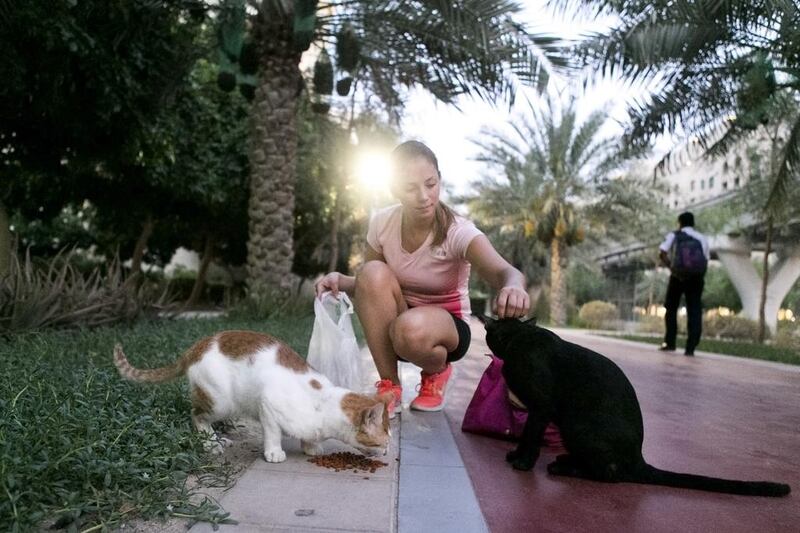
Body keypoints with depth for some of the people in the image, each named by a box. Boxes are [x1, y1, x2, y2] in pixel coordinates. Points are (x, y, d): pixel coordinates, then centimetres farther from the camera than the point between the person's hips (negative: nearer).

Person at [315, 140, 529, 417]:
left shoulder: (458, 231, -23)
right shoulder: (382, 222, -11)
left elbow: (504, 271, -41)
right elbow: (369, 286, 1)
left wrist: (512, 287, -66)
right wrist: (339, 280, -22)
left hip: (449, 326, -4)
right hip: (396, 322, 4)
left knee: (411, 329, -39)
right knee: (373, 273, -28)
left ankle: (437, 372, 0)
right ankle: (389, 386, -14)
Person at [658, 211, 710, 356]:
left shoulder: (674, 235, 7)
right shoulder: (702, 238, 14)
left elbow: (661, 253, -9)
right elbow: (706, 260, 6)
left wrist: (670, 266, -2)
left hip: (678, 275, -1)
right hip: (696, 277, 1)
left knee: (671, 308, 13)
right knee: (694, 310, 4)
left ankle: (669, 343, 11)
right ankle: (690, 347, -2)